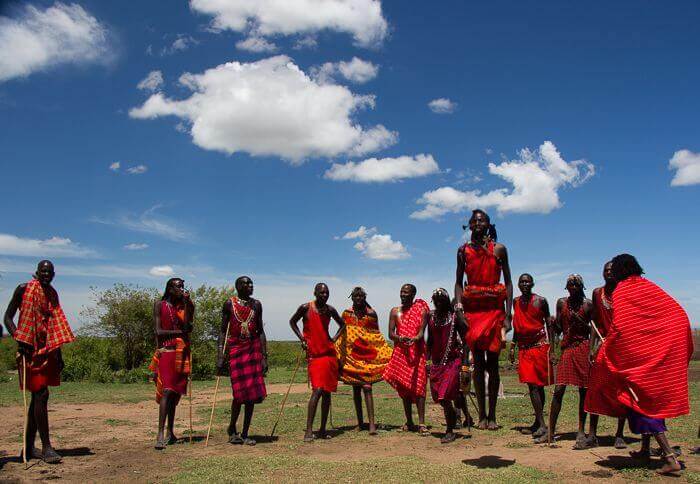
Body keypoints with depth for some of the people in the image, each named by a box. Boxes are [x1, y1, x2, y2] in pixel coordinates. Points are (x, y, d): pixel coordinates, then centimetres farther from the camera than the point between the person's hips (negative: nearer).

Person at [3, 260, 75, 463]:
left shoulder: (52, 294, 15)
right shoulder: (23, 289, -3)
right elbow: (8, 317, -3)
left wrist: (59, 354, 16)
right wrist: (18, 338, -19)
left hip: (47, 351, 7)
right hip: (30, 349, -7)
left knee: (37, 397, 10)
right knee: (41, 395, -11)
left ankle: (29, 447, 18)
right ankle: (46, 447, -8)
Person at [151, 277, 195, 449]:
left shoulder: (186, 305, 11)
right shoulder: (159, 305, 2)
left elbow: (188, 326, -5)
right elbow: (158, 331, -4)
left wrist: (187, 303, -11)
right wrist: (180, 331, -8)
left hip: (182, 352, 4)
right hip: (166, 351, -4)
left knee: (176, 392, 8)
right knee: (167, 391, -15)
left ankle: (170, 432, 18)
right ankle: (161, 434, -17)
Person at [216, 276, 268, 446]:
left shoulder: (256, 304, 9)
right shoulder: (230, 304, 1)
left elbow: (260, 331, 10)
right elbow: (223, 330, 0)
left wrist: (264, 357, 4)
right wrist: (220, 357, -8)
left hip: (253, 349, 3)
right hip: (235, 349, -3)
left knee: (253, 393, 1)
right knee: (239, 393, -4)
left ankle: (245, 434, 12)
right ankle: (232, 428, 22)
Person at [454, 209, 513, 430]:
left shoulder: (499, 249, 5)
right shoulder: (463, 251, 9)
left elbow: (508, 283, 4)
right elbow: (459, 282, 11)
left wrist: (508, 314, -4)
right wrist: (458, 304, -6)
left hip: (494, 308, -1)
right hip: (472, 308, 1)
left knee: (492, 363, 1)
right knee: (478, 362, 2)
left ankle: (492, 415, 8)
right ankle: (481, 415, 8)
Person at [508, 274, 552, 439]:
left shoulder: (541, 300, -2)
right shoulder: (516, 302, 12)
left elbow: (548, 324, -1)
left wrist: (551, 347, -8)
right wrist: (512, 347, 17)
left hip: (540, 345, -4)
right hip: (524, 347, 4)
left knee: (537, 385, -9)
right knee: (532, 385, 3)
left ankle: (541, 423, -8)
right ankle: (539, 423, 8)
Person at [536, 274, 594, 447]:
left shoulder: (588, 304, 4)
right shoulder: (562, 303, 11)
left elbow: (593, 330, 3)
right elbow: (558, 328, 12)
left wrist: (580, 321, -13)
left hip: (583, 348, -2)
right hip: (566, 347, 2)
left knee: (583, 390, 0)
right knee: (558, 390, -3)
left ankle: (581, 432, 7)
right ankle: (550, 432, 1)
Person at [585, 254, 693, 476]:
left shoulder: (620, 291, -6)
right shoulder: (649, 286, 9)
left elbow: (618, 326, -15)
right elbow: (680, 314, 5)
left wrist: (602, 353, -5)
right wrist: (680, 351, 15)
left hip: (636, 355, -6)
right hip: (662, 355, 6)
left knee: (641, 401, 0)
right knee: (651, 400, 18)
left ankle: (671, 458, -8)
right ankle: (645, 449, 28)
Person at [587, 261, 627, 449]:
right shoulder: (597, 293, 11)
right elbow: (595, 321, 11)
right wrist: (591, 347, 5)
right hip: (602, 343, 2)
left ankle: (620, 435, 6)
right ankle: (592, 433, 3)